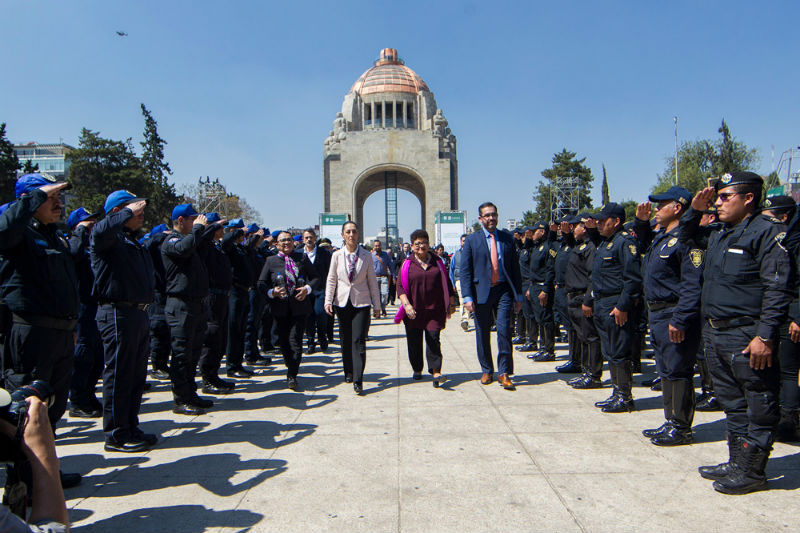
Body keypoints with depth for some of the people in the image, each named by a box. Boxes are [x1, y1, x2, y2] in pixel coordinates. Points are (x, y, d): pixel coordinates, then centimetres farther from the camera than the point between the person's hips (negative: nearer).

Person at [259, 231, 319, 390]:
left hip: (299, 306, -1)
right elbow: (261, 283, 6)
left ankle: (292, 376, -1)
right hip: (280, 307, 1)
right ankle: (291, 368, 28)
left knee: (295, 340, -8)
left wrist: (307, 289, -8)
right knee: (283, 341, 9)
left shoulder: (302, 257, 8)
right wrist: (271, 292, -13)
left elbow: (316, 277, 11)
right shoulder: (271, 261, 8)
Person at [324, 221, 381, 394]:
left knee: (359, 341, -9)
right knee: (345, 340, 11)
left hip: (361, 303, -2)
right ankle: (348, 372, 28)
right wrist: (328, 301, -4)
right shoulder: (337, 255, 2)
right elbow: (331, 279, 5)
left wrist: (377, 305, 4)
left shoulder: (366, 256, 0)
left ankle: (358, 380, -7)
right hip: (342, 302, 2)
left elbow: (372, 281, 4)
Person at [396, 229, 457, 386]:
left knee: (433, 339, -8)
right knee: (414, 341, 7)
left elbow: (446, 283, 12)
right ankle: (417, 370, 24)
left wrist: (452, 303, 10)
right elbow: (400, 286, -3)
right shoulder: (408, 264, 2)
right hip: (414, 311, 0)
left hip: (435, 309, 0)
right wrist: (406, 304, -17)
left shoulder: (437, 262, 7)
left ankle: (436, 372, -10)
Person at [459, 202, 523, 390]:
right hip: (481, 291, 0)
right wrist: (467, 297, -9)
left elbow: (515, 268, 12)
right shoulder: (472, 240, 3)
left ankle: (504, 373, 2)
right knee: (482, 334, 8)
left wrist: (518, 295, 8)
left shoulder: (507, 239, 9)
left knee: (504, 330, -8)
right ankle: (487, 371, 24)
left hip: (504, 291, 1)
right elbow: (465, 271, 0)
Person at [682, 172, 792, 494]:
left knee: (759, 408, 4)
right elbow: (686, 236, 33)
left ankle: (751, 471, 14)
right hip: (715, 333, 9)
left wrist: (765, 336, -22)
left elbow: (778, 289, -17)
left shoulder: (768, 232, -11)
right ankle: (736, 463, 29)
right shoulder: (718, 237, 13)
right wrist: (695, 210, 14)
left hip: (747, 338, -9)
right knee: (733, 404, 17)